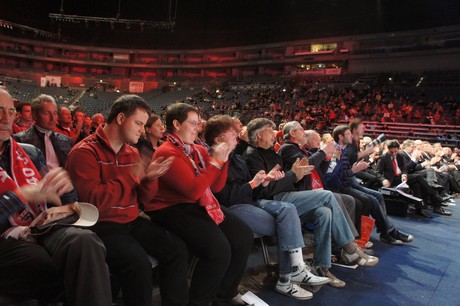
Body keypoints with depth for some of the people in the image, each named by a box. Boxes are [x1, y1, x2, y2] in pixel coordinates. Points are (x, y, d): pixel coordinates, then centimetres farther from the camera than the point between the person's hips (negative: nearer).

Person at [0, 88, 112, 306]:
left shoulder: (30, 153, 18)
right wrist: (23, 195, -20)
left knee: (84, 240, -31)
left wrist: (65, 187, -5)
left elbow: (64, 202, 17)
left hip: (43, 229, 4)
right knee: (80, 275, -30)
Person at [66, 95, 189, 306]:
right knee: (139, 264, -31)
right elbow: (93, 200, -24)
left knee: (177, 249, -5)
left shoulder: (132, 152, 12)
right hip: (101, 224, -7)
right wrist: (132, 177, -21)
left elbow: (142, 196, 14)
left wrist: (149, 178, -9)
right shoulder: (85, 152, -12)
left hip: (131, 221, 8)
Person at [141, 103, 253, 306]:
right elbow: (193, 191, -23)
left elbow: (216, 187, 11)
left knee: (243, 237, -5)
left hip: (198, 206, 8)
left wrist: (223, 158, -2)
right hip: (171, 210, -8)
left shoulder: (198, 150, 12)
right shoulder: (167, 153, -14)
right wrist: (215, 162, -18)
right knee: (218, 249, -27)